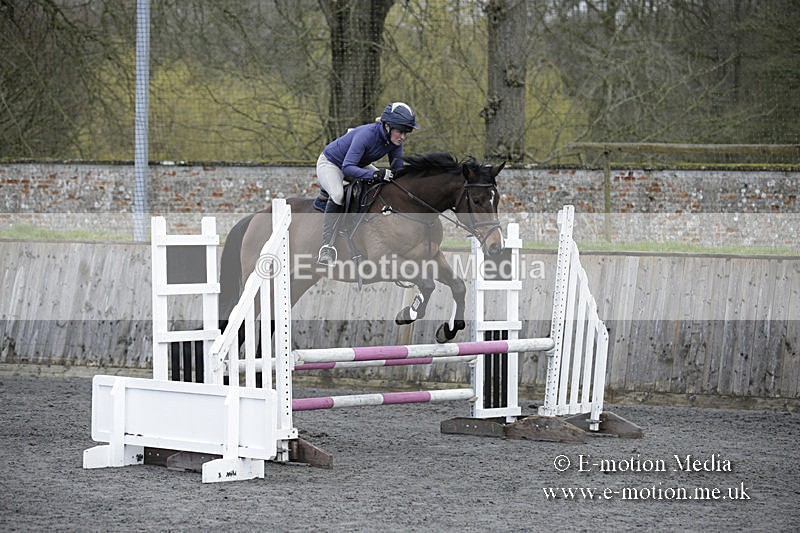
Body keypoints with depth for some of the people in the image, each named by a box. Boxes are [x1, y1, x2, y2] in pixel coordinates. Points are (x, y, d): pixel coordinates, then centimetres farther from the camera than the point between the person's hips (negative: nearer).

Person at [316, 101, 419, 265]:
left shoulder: (395, 141, -16)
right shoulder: (366, 134, -37)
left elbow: (397, 171, -5)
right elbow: (347, 168, -43)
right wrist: (376, 174, -53)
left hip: (357, 165, 8)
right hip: (330, 164, -8)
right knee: (337, 195, -34)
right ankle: (327, 247, -33)